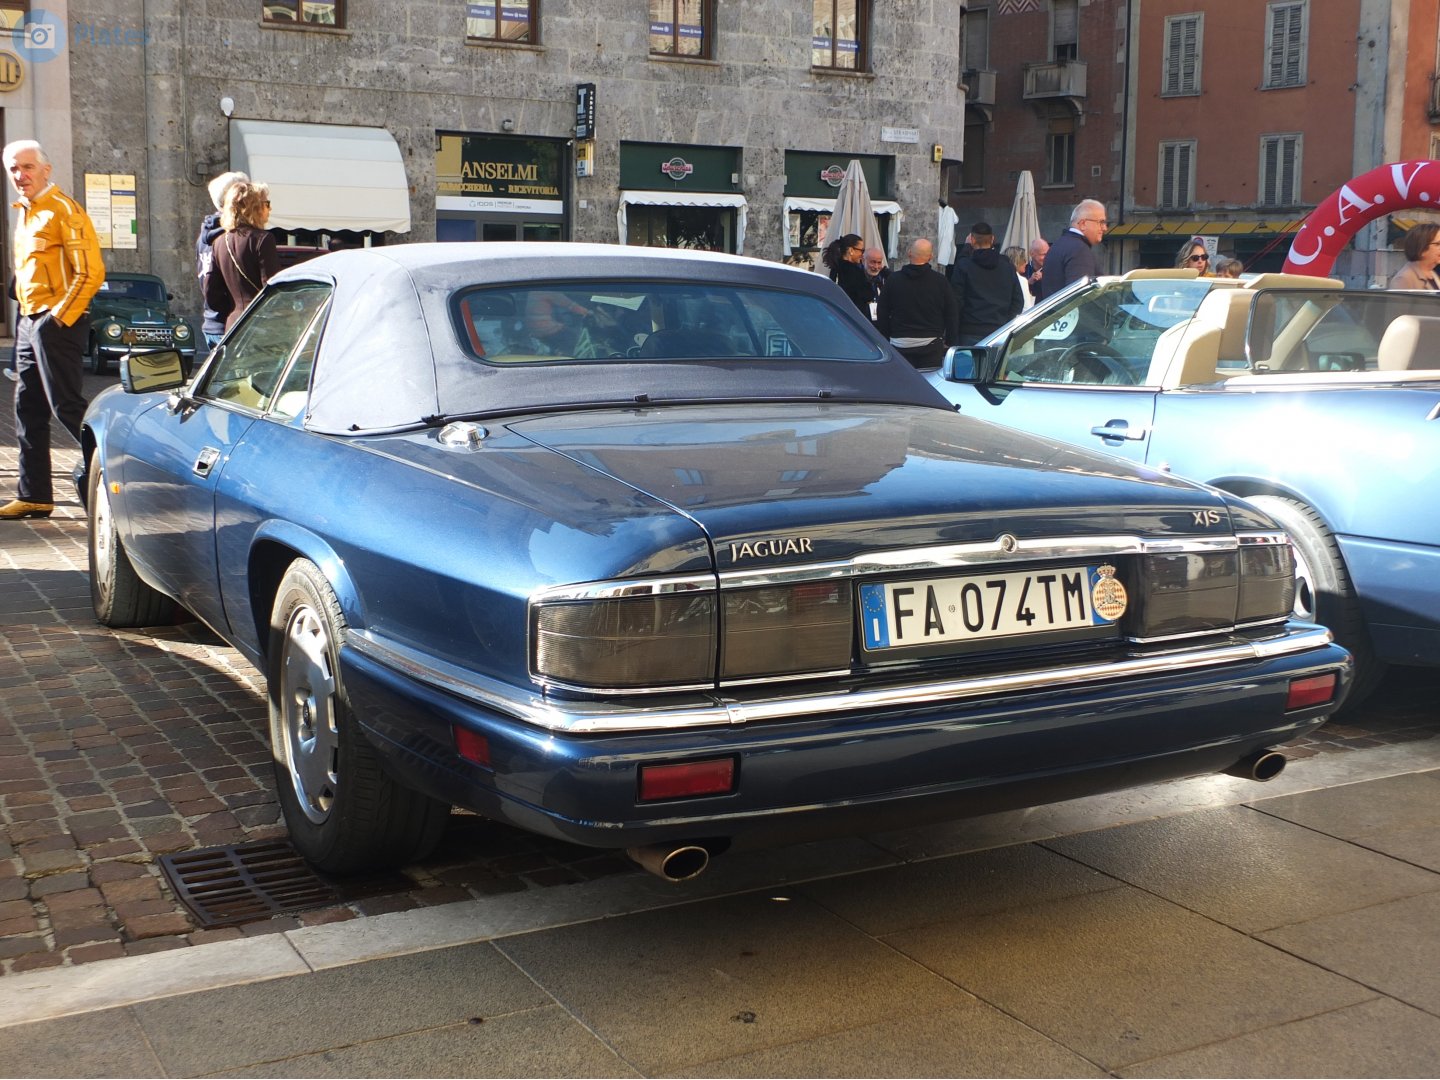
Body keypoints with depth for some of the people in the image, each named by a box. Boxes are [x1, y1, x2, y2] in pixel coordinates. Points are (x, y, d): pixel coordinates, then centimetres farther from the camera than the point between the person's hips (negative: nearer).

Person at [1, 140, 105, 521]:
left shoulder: (63, 209, -10)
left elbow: (91, 271, -17)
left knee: (66, 407, -11)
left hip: (56, 323, -9)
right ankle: (34, 495, 15)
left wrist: (59, 317, -17)